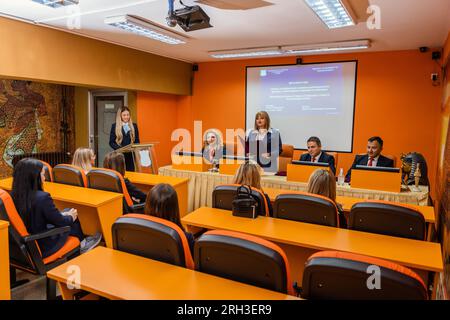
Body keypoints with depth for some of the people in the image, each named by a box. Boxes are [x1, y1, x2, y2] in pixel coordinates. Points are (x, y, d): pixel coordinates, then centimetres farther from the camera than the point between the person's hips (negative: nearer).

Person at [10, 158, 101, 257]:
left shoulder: (15, 195, -7)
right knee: (73, 217, 13)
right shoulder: (42, 197, -29)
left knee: (68, 212, 18)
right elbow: (60, 222, -15)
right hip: (43, 247, -7)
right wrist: (71, 217, 6)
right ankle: (81, 245, 36)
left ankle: (81, 242, 33)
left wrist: (64, 214, 9)